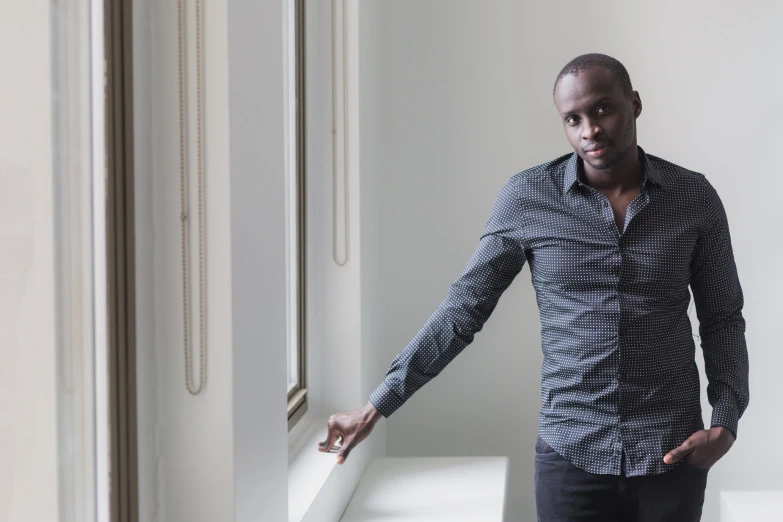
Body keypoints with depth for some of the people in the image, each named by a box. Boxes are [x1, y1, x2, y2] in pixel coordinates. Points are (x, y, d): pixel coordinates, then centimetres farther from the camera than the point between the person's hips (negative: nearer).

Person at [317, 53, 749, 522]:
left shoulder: (695, 197, -1)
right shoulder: (527, 198, -5)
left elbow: (723, 320, 6)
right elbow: (462, 310, -1)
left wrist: (726, 421, -9)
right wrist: (376, 407, -3)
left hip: (672, 456, 1)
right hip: (570, 454, -1)